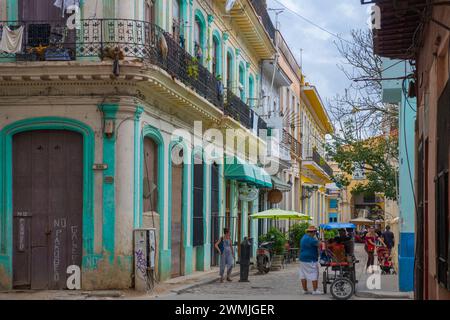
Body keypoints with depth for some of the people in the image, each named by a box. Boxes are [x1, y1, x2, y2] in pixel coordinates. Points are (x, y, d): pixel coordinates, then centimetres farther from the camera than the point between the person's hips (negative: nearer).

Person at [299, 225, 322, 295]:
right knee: (314, 275, -3)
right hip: (311, 260, -10)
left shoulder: (303, 237, 13)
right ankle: (315, 290, -3)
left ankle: (305, 290, 15)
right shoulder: (310, 239, -19)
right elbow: (319, 244, -22)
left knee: (303, 275, 9)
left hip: (302, 259, 10)